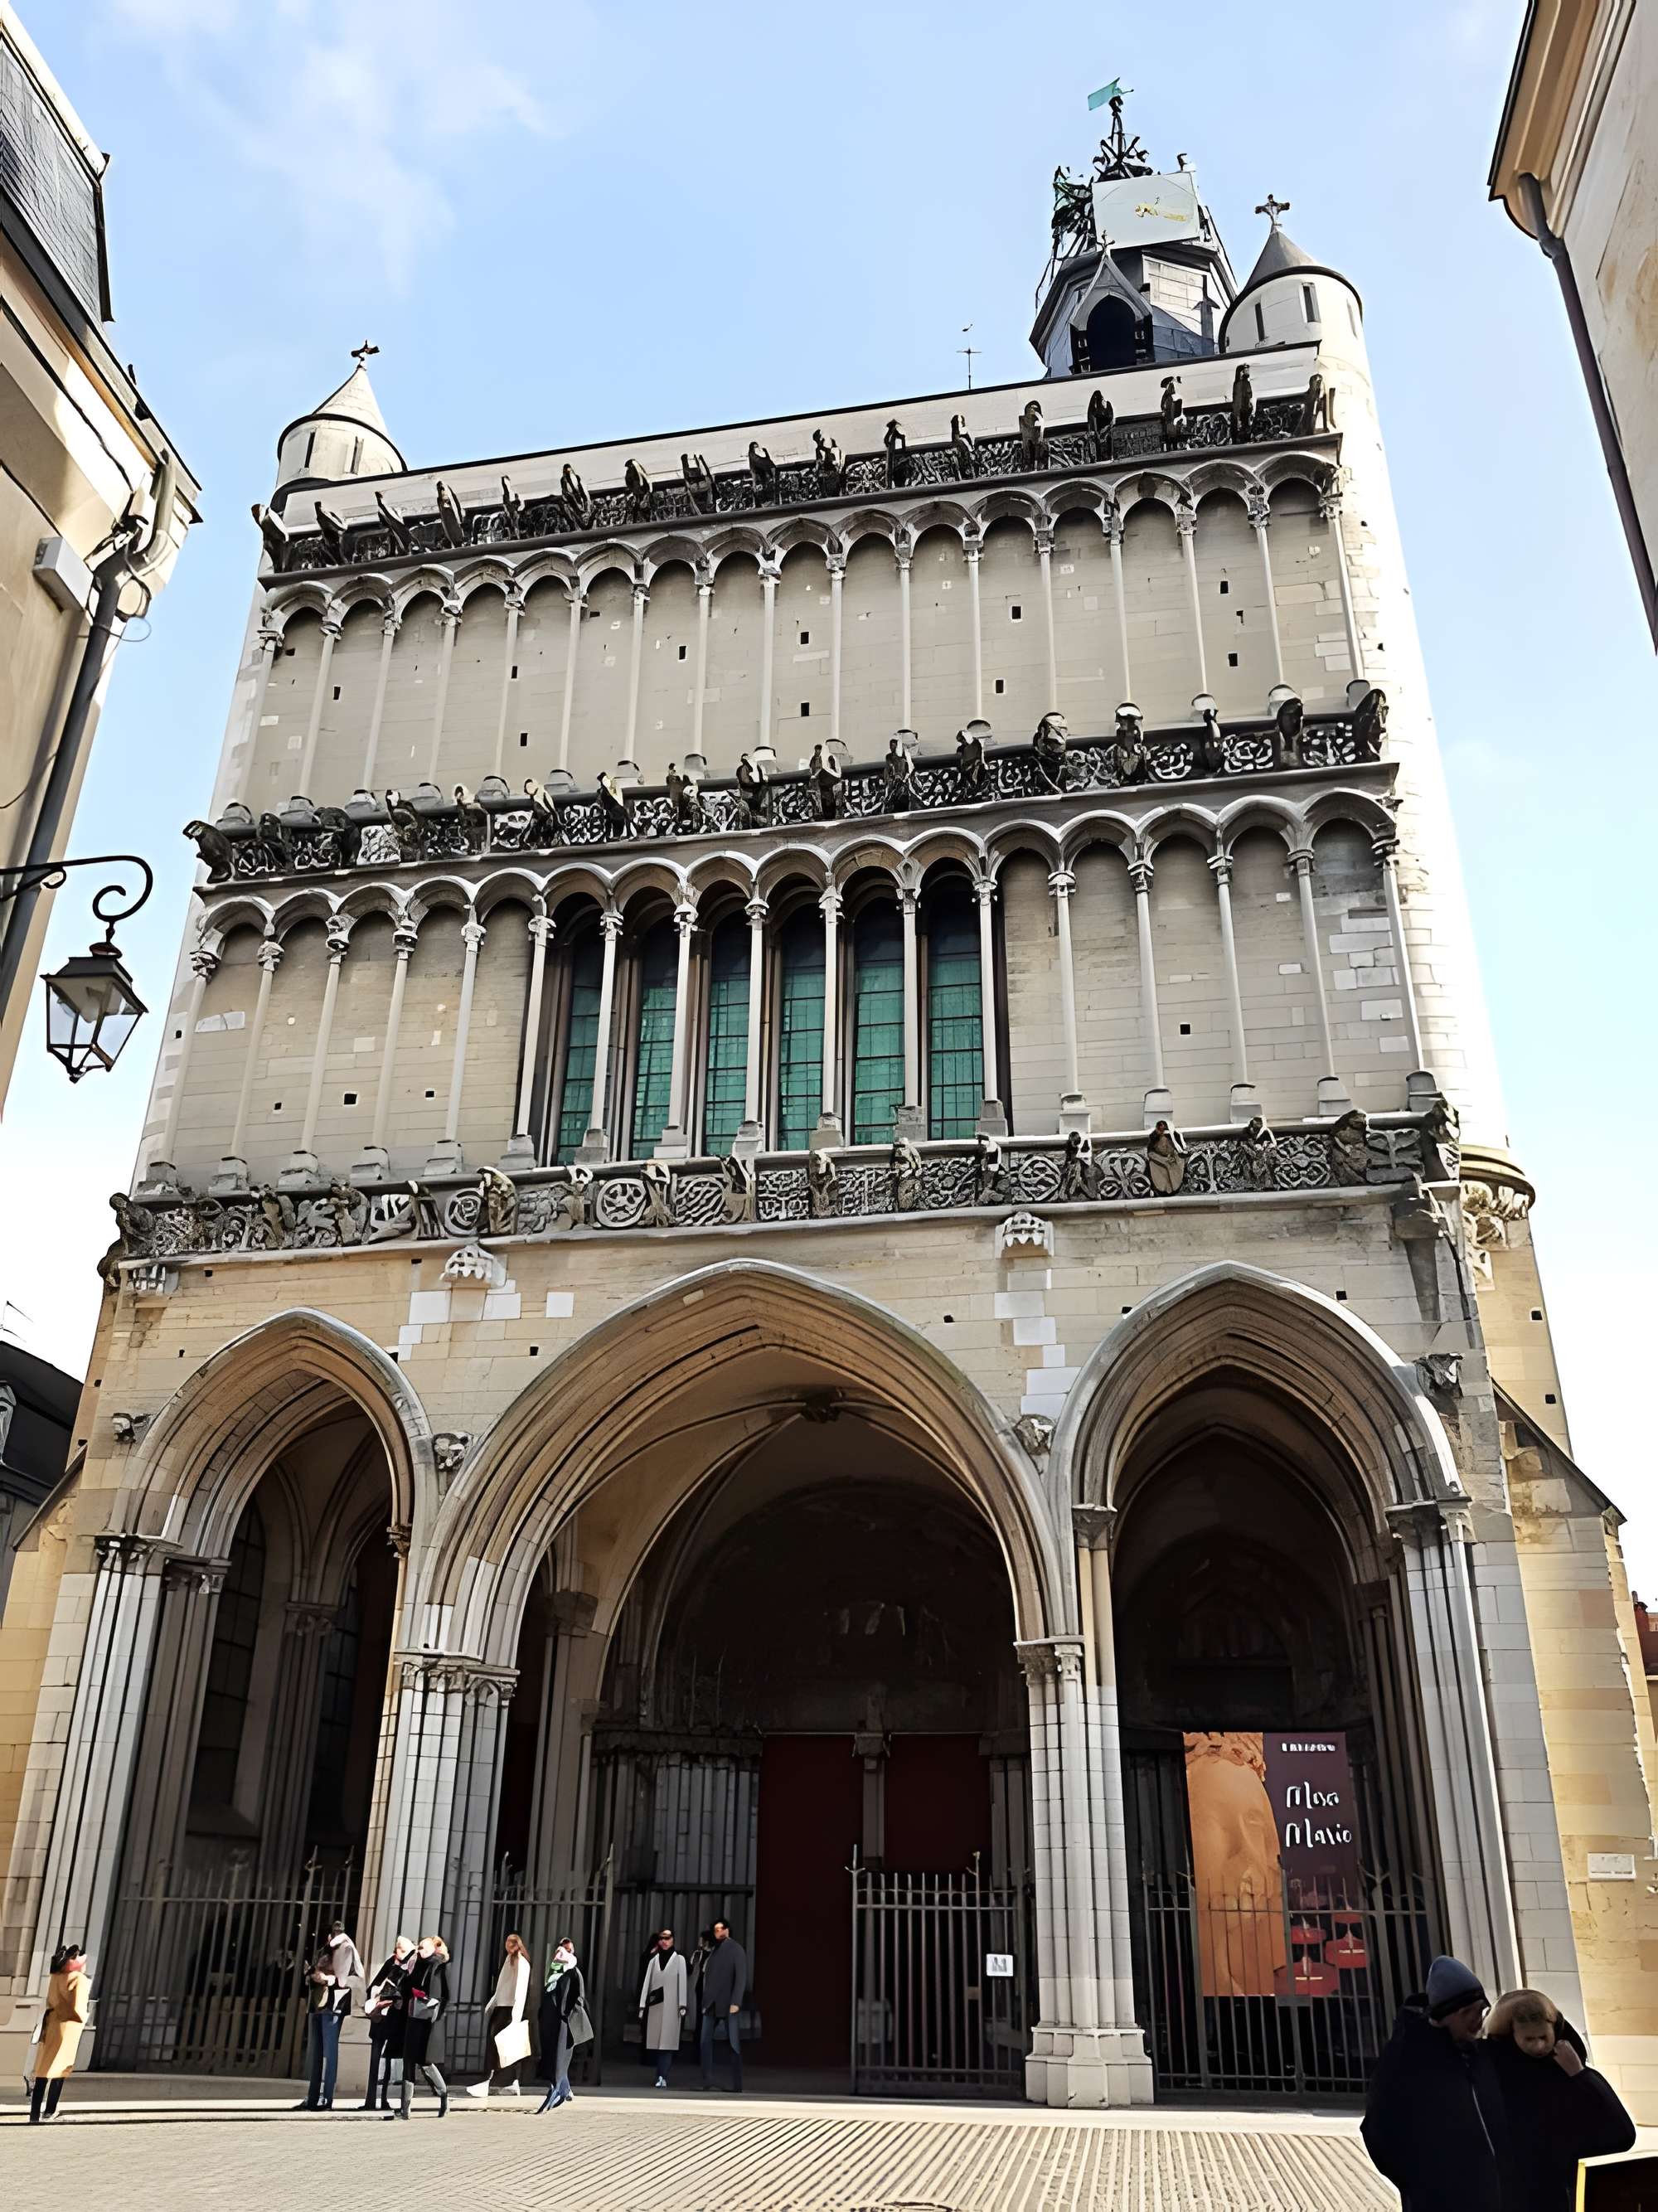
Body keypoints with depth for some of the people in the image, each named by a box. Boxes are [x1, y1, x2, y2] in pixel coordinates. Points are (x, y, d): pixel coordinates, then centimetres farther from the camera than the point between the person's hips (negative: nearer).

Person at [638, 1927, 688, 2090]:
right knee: (655, 2042, -1)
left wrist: (682, 2006, -8)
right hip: (655, 2005, 3)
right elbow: (646, 1983, 10)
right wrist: (642, 2006, 2)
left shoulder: (679, 1959, 7)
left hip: (671, 2006, -3)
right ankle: (662, 2076, 5)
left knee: (667, 2042, -10)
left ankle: (663, 2077, -14)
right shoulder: (654, 1960, 15)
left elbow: (682, 1982, 1)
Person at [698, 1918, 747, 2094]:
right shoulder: (714, 1950, 15)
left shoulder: (736, 1949, -3)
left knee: (733, 2044, -2)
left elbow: (741, 1977, -10)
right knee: (704, 2041, -3)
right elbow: (708, 1977, 15)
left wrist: (736, 2002, -17)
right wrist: (705, 2001, 8)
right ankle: (707, 2080, 3)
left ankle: (737, 2085, 2)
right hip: (711, 2005, 6)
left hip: (728, 2005, -6)